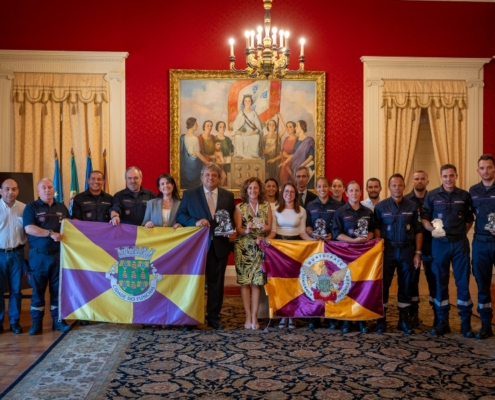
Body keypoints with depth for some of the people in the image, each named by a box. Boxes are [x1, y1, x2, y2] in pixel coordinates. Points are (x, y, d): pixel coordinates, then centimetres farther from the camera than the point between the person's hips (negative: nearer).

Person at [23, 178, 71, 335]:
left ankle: (58, 320, 17)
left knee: (58, 288, 8)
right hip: (38, 255, -3)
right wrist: (50, 233, -22)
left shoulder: (62, 207, 11)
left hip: (58, 254, 3)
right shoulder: (31, 207, -1)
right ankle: (36, 322, 13)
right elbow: (29, 228, -15)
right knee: (38, 289, 4)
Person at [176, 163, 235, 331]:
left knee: (216, 282, 9)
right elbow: (180, 215, -2)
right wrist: (195, 222, -18)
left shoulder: (228, 196, 8)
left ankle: (213, 316, 22)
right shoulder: (189, 194, 2)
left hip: (219, 245, 2)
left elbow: (231, 219, 10)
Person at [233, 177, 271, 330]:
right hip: (243, 248, -1)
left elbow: (269, 227, 4)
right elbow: (238, 230, -3)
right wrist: (247, 230, -24)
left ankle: (254, 317, 2)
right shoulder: (239, 207, 3)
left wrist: (264, 228, -19)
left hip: (260, 247, 1)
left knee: (256, 282, -2)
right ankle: (248, 317, 2)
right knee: (245, 282, -3)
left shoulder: (266, 206, 8)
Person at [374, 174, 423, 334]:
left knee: (405, 286, 8)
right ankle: (381, 319, 13)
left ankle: (404, 320, 19)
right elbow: (377, 227, 7)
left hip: (407, 250, 1)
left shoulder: (412, 206, 2)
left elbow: (418, 231, 4)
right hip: (387, 250, -1)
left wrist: (418, 253, -1)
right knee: (383, 285, 3)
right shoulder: (381, 206, 0)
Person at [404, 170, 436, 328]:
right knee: (412, 280, 6)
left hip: (431, 245, 0)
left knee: (433, 279, 4)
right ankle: (413, 314, 17)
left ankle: (438, 314, 15)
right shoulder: (405, 200, 3)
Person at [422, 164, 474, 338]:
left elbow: (469, 219, 13)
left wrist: (461, 232, 0)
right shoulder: (432, 196, 0)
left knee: (463, 282, 2)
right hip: (440, 244, 0)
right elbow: (424, 218, 3)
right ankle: (442, 322, 17)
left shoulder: (464, 196, 4)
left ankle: (466, 323, 13)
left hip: (460, 244, 0)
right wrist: (432, 229, -14)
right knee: (440, 283, 6)